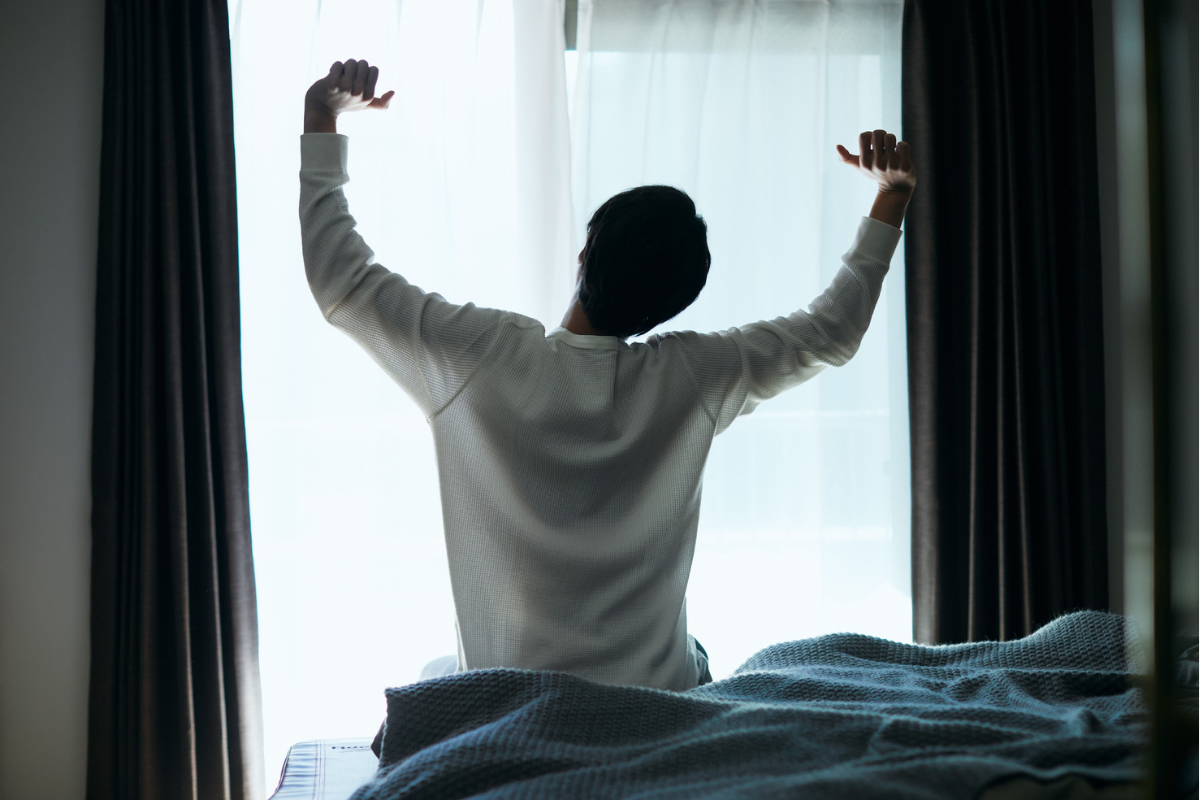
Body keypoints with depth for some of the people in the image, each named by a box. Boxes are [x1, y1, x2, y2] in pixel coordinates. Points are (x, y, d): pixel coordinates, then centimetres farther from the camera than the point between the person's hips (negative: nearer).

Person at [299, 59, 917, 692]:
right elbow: (832, 331, 3)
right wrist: (892, 197, 10)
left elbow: (342, 283, -6)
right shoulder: (694, 379, -12)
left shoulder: (480, 359, -16)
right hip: (658, 703, 1)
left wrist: (322, 120, 0)